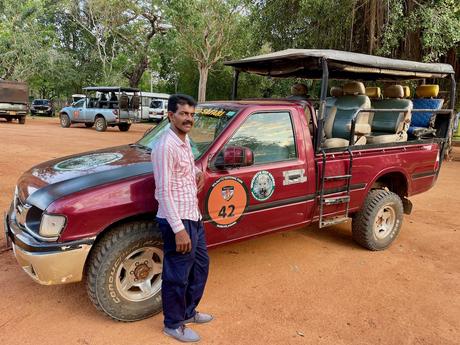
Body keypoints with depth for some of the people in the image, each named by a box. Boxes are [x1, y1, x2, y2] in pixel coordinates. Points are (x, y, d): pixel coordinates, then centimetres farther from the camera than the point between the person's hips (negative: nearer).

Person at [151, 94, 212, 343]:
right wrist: (178, 229, -24)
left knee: (200, 266, 22)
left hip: (194, 217, 10)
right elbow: (164, 191, -22)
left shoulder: (185, 141, 8)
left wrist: (197, 170, 9)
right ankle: (173, 324, 28)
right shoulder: (166, 146, -20)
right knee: (177, 276, 7)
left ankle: (188, 312, 41)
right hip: (178, 221, -10)